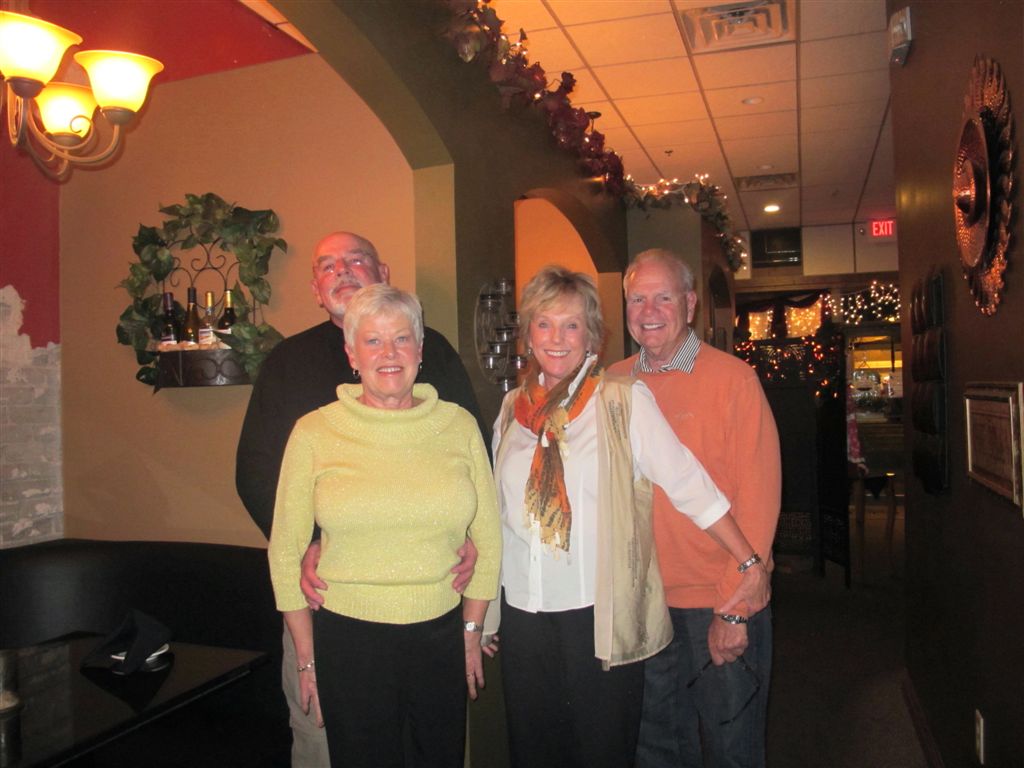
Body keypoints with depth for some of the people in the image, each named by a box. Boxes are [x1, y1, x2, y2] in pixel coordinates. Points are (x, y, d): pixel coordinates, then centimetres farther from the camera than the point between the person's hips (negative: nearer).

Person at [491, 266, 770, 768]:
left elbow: (687, 483, -9)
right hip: (523, 612, 4)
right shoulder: (514, 407, 7)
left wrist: (749, 561, -9)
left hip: (599, 613, -4)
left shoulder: (623, 400, -7)